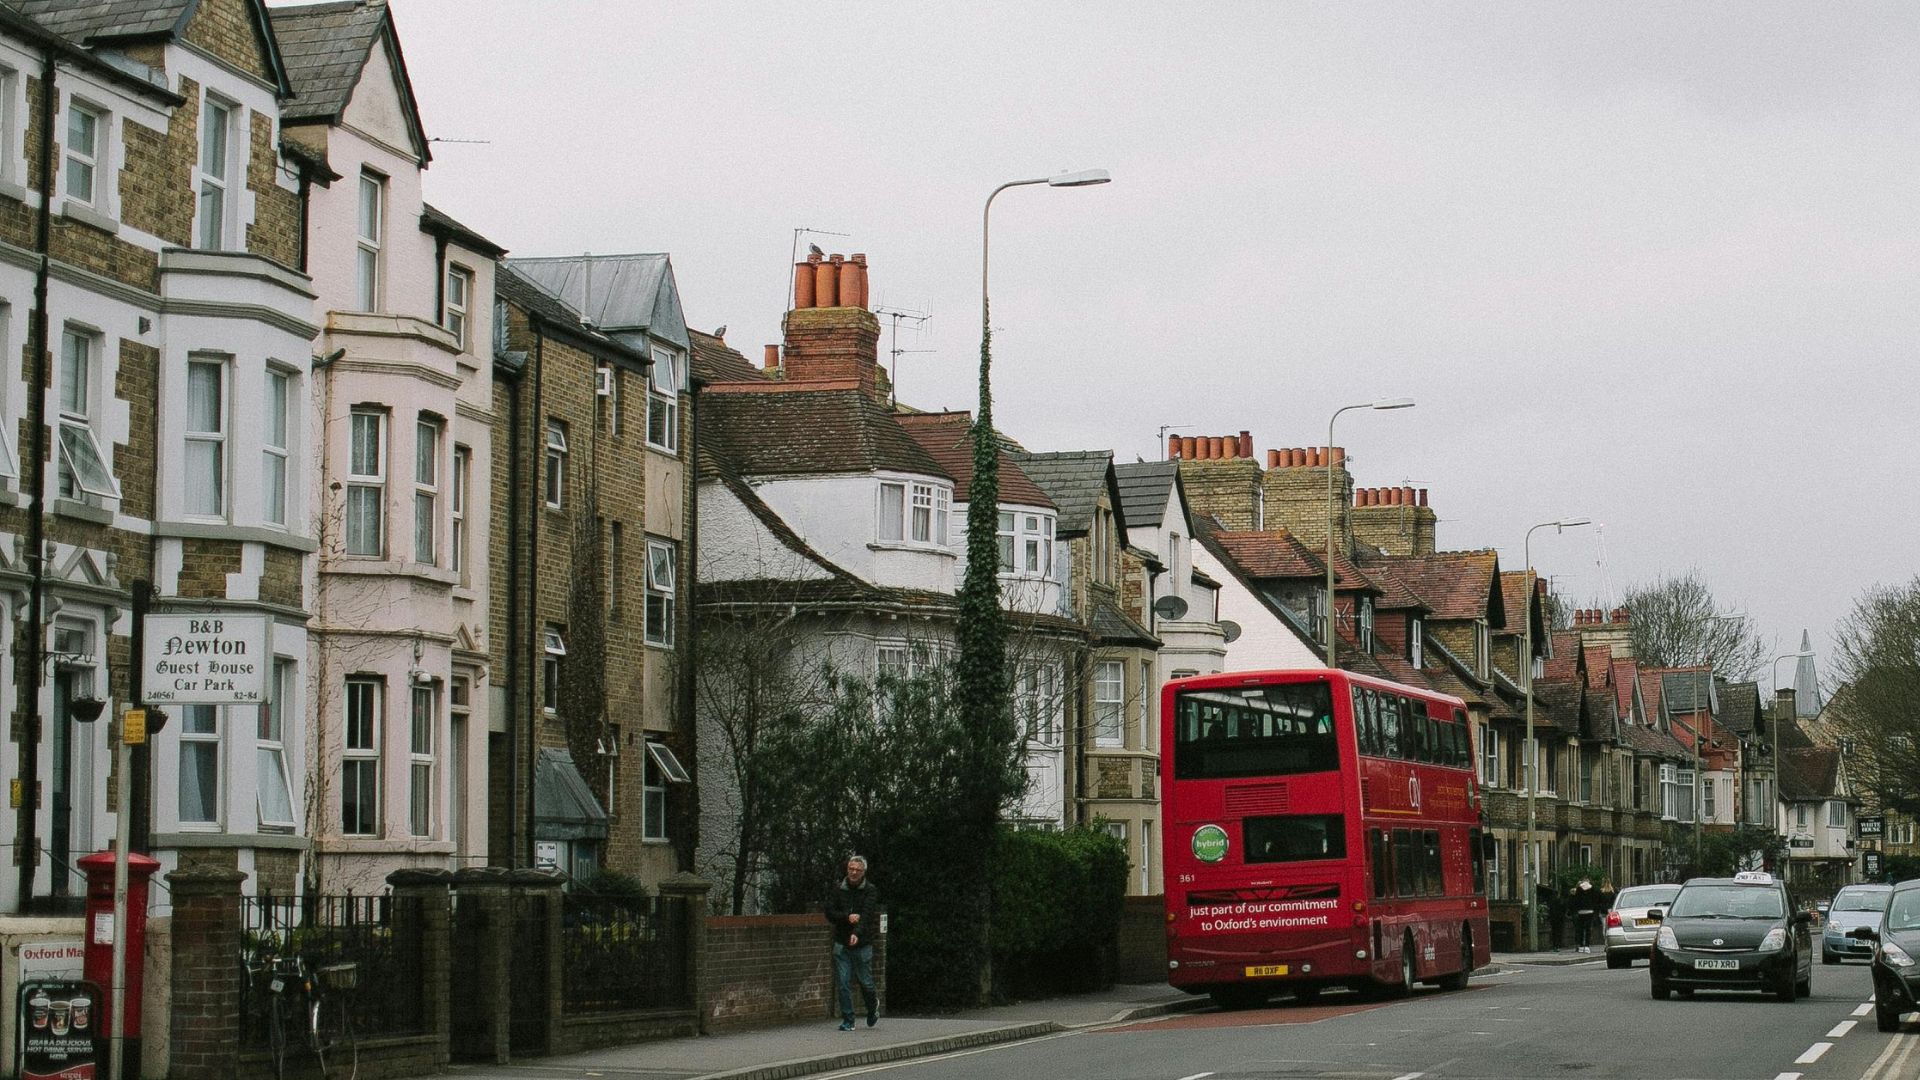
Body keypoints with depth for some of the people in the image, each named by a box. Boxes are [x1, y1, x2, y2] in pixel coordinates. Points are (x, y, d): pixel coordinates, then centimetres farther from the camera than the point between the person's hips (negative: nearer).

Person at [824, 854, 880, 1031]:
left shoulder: (870, 891, -5)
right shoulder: (837, 889, 4)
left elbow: (866, 914, -18)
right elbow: (830, 913, -1)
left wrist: (857, 933, -34)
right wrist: (847, 917, -18)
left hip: (863, 944, -2)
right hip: (841, 943, 2)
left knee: (865, 983, 5)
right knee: (843, 983, -3)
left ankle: (873, 1005, 36)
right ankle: (847, 1021, 4)